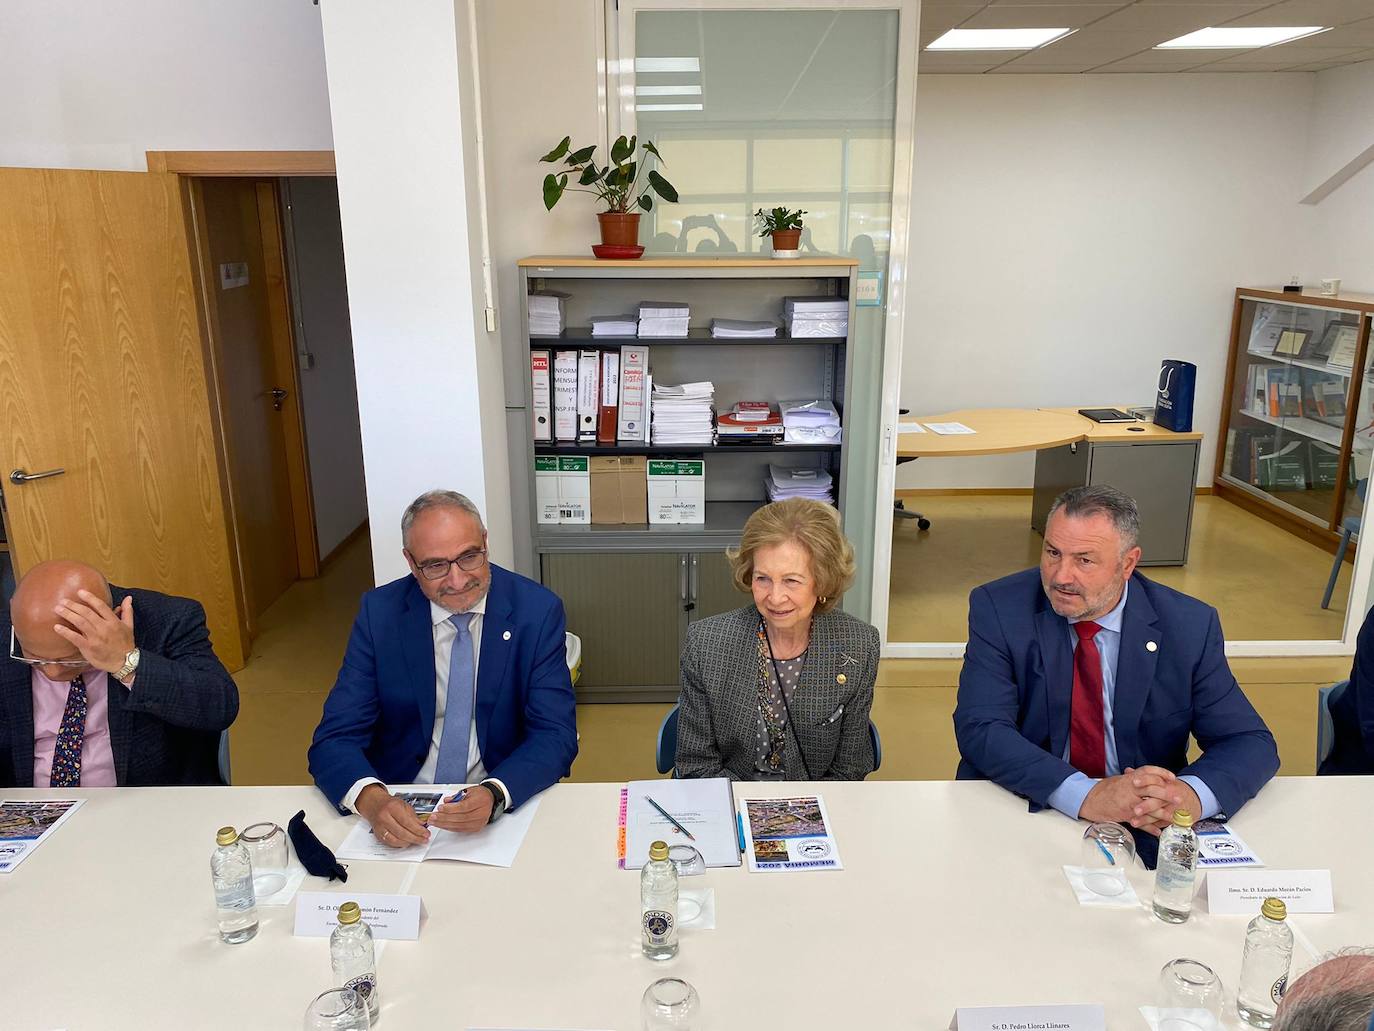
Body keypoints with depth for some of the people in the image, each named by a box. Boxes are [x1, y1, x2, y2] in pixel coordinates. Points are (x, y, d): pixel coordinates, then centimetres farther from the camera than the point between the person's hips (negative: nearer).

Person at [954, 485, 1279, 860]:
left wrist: (1192, 793, -26)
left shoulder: (1189, 626, -5)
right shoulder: (998, 608, -10)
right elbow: (980, 730, -18)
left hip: (1146, 829, 2)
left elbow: (1251, 743, -3)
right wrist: (1084, 794, -32)